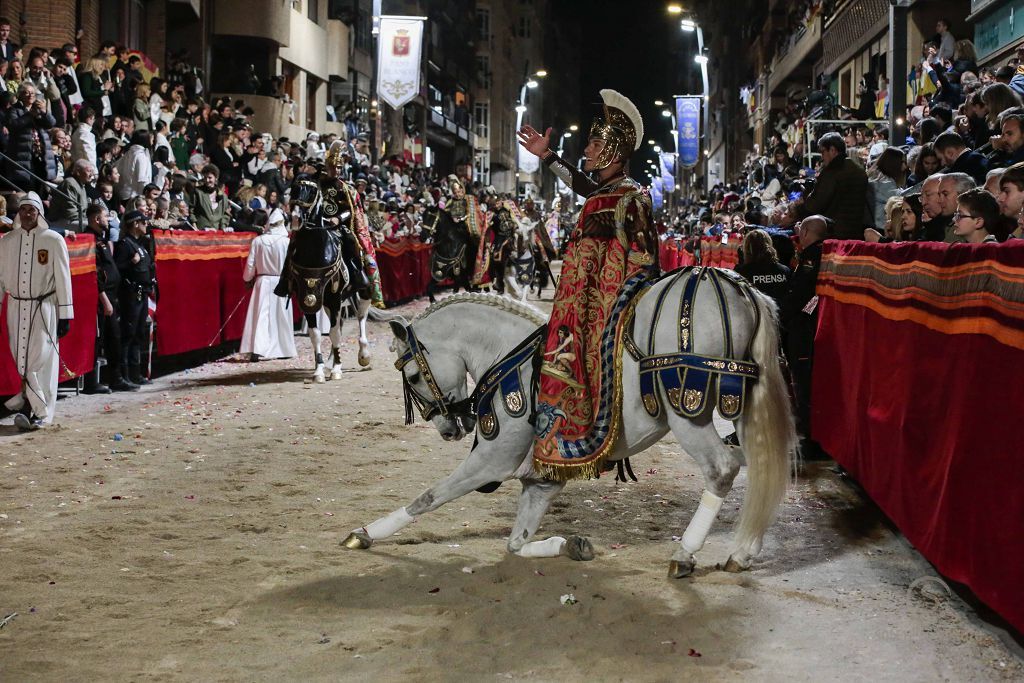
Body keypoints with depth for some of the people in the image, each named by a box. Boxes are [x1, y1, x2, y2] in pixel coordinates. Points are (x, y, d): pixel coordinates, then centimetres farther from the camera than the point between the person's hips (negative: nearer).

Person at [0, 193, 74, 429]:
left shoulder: (53, 240, -3)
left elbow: (63, 279, -3)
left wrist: (65, 315, -5)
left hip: (44, 308, -3)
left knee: (42, 358, -6)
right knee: (22, 359, 4)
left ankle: (41, 412, -2)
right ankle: (33, 406, 17)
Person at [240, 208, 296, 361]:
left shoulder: (257, 241, -4)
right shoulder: (286, 242, -10)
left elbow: (250, 264, 0)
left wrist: (248, 279, 16)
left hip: (262, 281, 1)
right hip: (281, 283, -1)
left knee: (260, 315, 2)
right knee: (281, 316, 11)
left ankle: (256, 349, -9)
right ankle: (284, 350, 19)